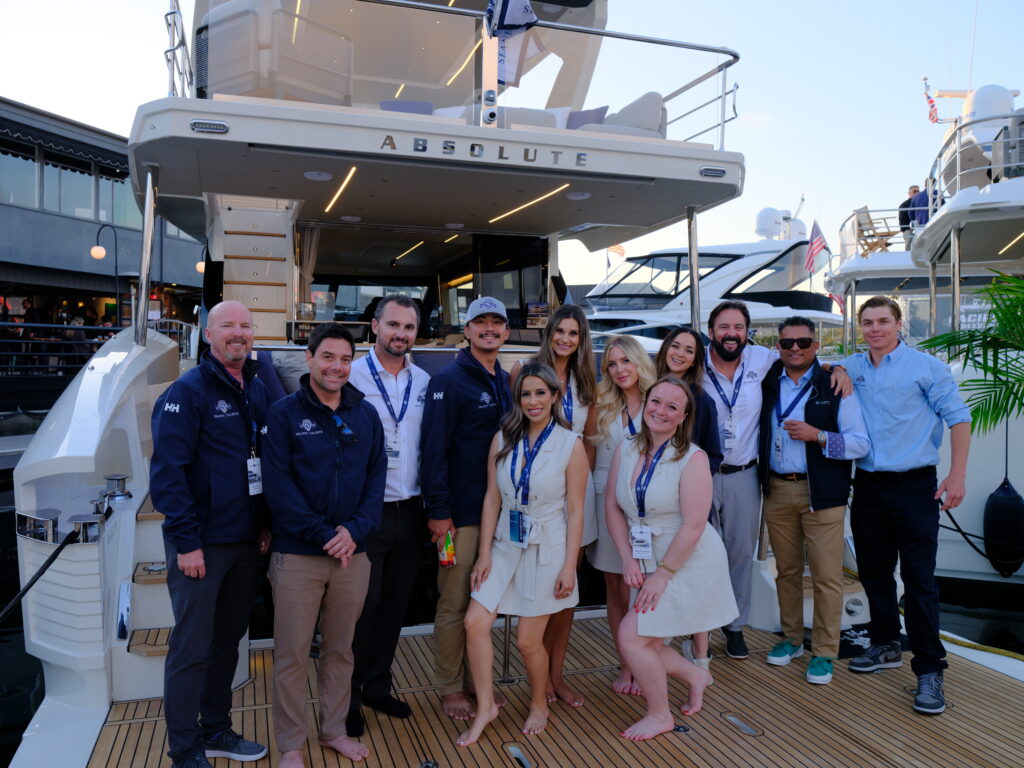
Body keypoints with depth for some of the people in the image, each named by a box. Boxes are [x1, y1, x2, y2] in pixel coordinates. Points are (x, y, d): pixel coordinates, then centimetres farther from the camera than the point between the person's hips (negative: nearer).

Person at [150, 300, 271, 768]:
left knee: (228, 639, 17)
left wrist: (265, 524, 10)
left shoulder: (257, 390, 10)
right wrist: (187, 541, -18)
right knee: (191, 649, 3)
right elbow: (167, 470, -15)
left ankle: (215, 730, 33)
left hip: (245, 542, 7)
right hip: (201, 545, -7)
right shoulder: (187, 392, -11)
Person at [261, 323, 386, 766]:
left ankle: (334, 729, 32)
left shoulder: (365, 414, 7)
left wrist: (355, 530, -10)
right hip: (297, 554, -3)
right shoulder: (284, 413, -4)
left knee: (340, 649, 15)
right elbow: (279, 485, -10)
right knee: (292, 654, 5)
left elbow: (376, 476, 5)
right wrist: (324, 534, -15)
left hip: (353, 553, 4)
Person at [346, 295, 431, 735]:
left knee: (395, 604, 15)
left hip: (409, 512, 5)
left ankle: (377, 687, 32)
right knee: (362, 606, 5)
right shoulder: (353, 376, -9)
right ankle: (348, 698, 22)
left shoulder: (423, 382, 7)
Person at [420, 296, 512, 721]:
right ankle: (450, 688, 19)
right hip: (461, 513, -6)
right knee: (454, 603, 4)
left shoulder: (506, 382, 12)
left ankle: (475, 678, 28)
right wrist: (438, 510, -18)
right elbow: (433, 448, -14)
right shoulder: (449, 380, -9)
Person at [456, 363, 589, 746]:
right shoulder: (503, 440, 1)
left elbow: (575, 511, -7)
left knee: (529, 640, 4)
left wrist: (569, 566, -9)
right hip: (506, 544, 4)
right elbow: (492, 499, 2)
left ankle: (539, 706, 32)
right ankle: (485, 706, 14)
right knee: (475, 622, -6)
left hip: (547, 549, -3)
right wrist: (484, 554, -1)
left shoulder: (570, 444, -8)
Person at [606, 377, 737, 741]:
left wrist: (663, 573, -17)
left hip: (689, 563, -6)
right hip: (648, 561, 6)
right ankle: (695, 675, 40)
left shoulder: (693, 459, -19)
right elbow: (613, 507, 2)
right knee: (645, 642, 10)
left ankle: (660, 715, 16)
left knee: (632, 636, -9)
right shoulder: (626, 450, -2)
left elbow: (693, 526, -20)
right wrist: (629, 559, -5)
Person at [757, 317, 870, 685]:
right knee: (786, 570, 12)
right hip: (777, 489, 4)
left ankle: (824, 652, 13)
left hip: (821, 492, -3)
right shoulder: (767, 384, 8)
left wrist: (817, 436, -19)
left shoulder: (835, 387, -3)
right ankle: (791, 638, 27)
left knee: (826, 575, 1)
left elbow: (861, 443, -6)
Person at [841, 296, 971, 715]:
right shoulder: (852, 368, 7)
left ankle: (929, 670, 3)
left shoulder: (926, 366, -4)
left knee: (919, 578, -5)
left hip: (914, 486, -5)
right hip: (868, 486, 5)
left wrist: (957, 474, -12)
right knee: (873, 571, 14)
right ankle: (885, 645, 31)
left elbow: (957, 417, -4)